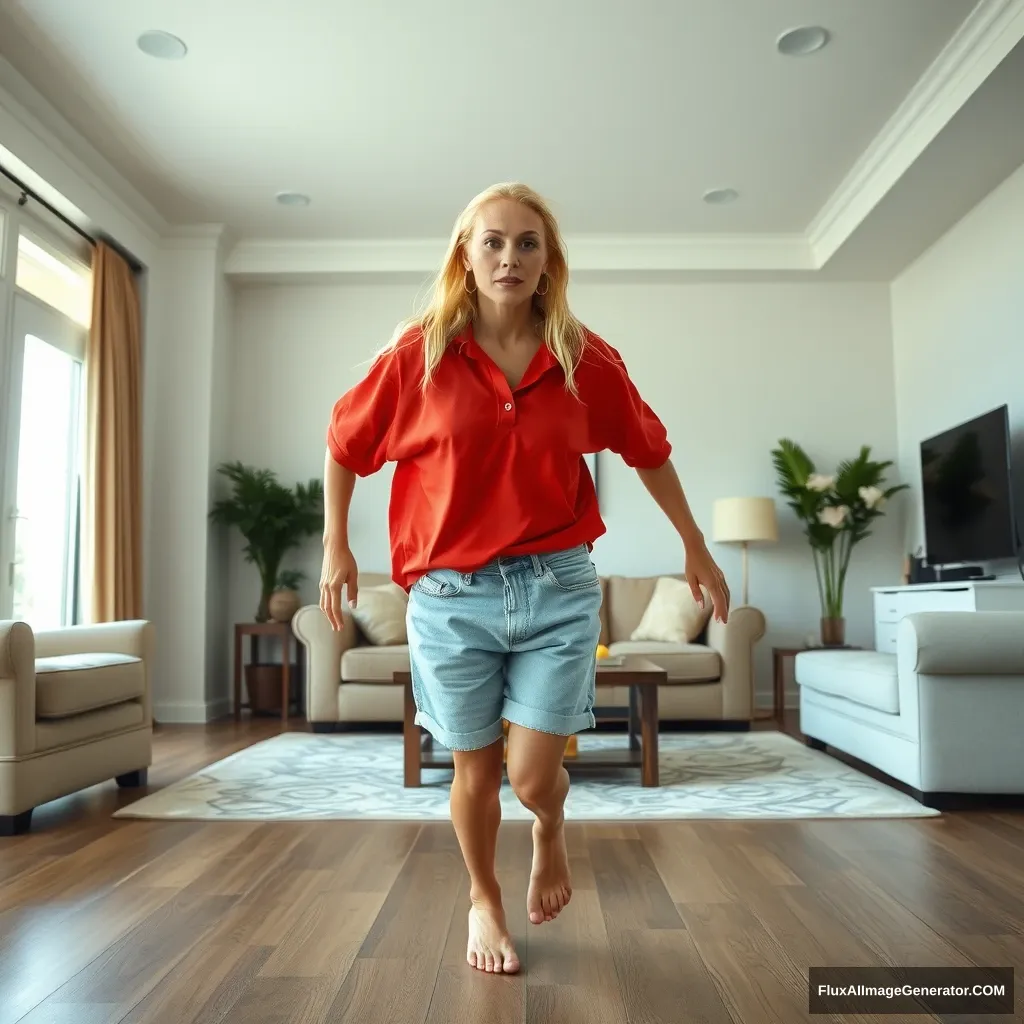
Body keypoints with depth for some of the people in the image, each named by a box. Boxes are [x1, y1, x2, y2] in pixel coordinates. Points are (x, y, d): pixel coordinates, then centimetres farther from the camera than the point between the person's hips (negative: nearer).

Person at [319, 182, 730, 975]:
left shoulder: (587, 360, -3)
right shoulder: (419, 351, -6)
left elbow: (649, 451, 11)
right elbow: (346, 442, 7)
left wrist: (696, 549, 16)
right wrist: (336, 546, 8)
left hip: (557, 587, 0)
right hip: (451, 594, 0)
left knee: (533, 775, 0)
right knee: (476, 771, 12)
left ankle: (551, 832, 39)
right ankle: (485, 902, 42)